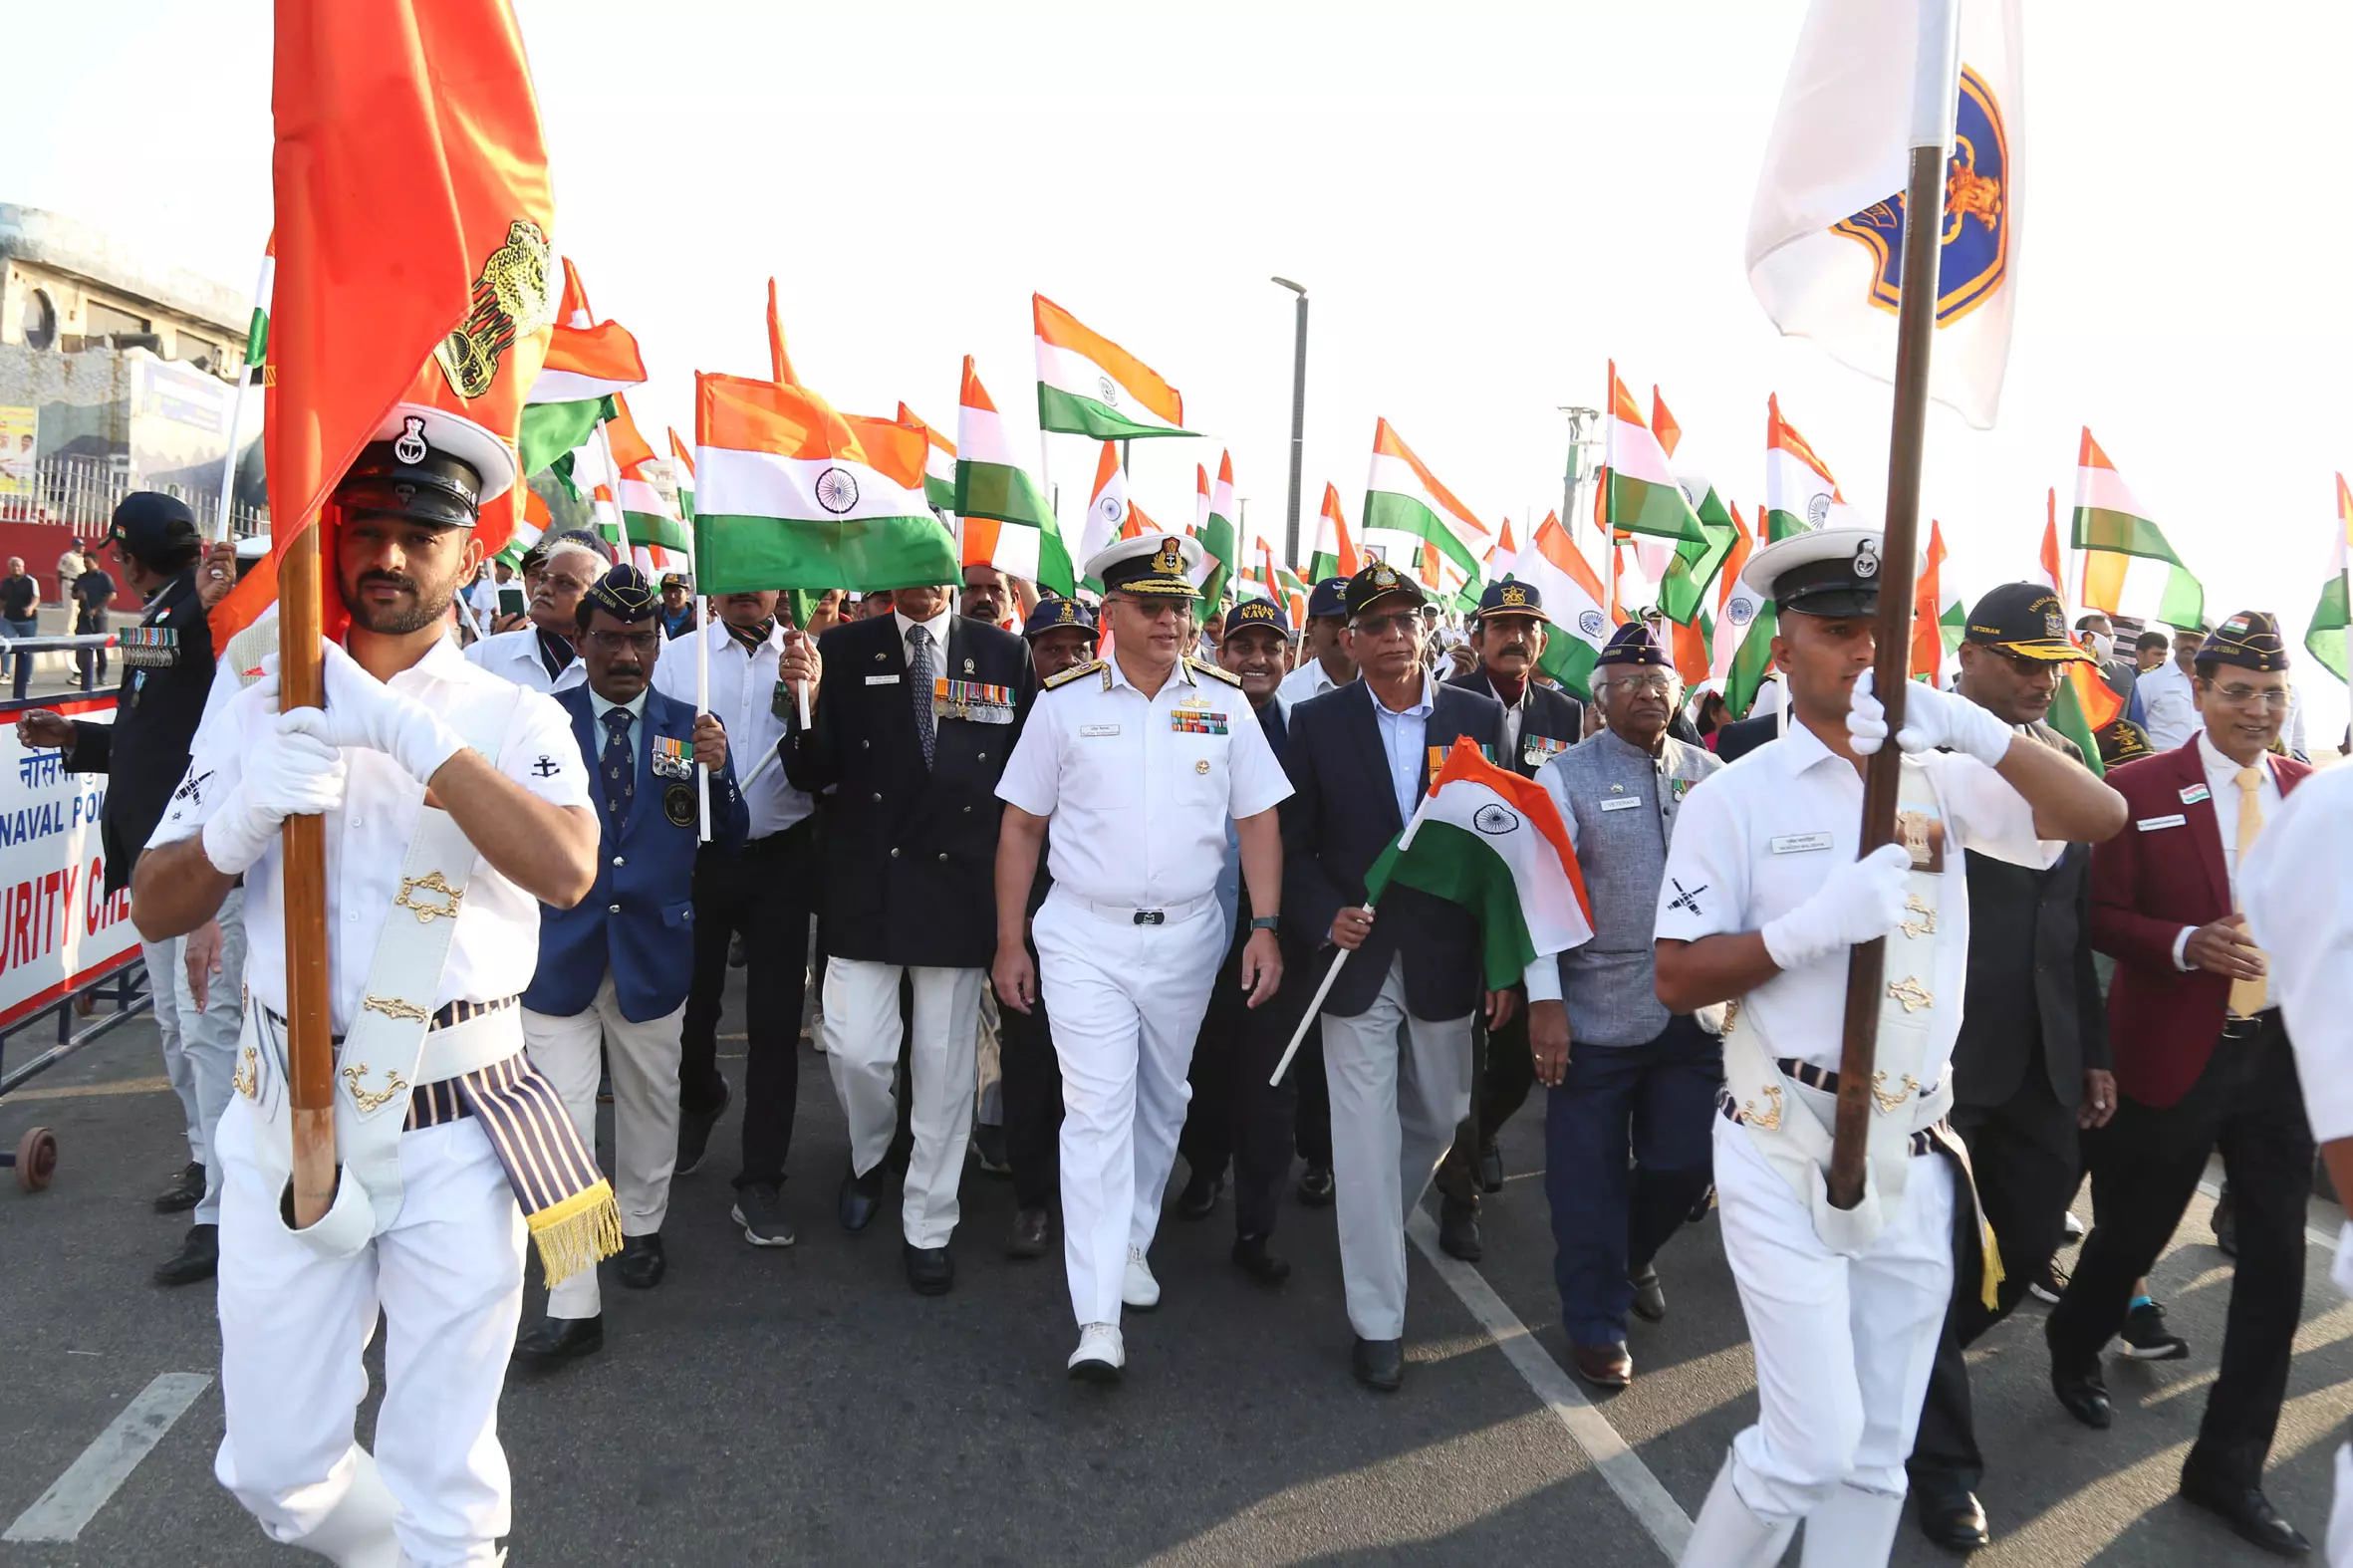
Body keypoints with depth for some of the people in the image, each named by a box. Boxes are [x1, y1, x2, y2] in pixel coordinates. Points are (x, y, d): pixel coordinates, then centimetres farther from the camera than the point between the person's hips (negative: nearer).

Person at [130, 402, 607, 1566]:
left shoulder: (513, 719, -2)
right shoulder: (259, 713, 5)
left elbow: (567, 869, -21)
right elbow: (155, 909, 3)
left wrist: (408, 730, -27)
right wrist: (242, 822, -18)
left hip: (454, 1131, -3)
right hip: (286, 1120, 3)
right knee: (274, 1465, 15)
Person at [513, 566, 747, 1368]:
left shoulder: (690, 728, 1)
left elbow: (728, 844, -1)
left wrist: (716, 772, -17)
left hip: (654, 948, 2)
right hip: (559, 949, -2)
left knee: (649, 1102, 19)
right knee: (561, 1122, -3)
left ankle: (639, 1227, 43)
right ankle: (573, 1306, 5)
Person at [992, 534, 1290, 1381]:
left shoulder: (1223, 701, 1)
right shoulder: (1064, 701, -3)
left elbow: (1258, 820, 3)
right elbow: (1021, 827, 2)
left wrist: (1266, 927, -5)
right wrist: (1009, 942, 0)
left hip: (1186, 937, 3)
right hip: (1085, 937, -2)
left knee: (1160, 1105, 16)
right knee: (1097, 1112, -7)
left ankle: (1131, 1242, 39)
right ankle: (1098, 1321, -5)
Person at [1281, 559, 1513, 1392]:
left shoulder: (1479, 716, 0)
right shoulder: (1317, 721, -2)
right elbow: (1294, 844, 1)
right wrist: (1326, 919, -17)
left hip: (1446, 957, 2)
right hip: (1356, 956, -2)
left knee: (1440, 1115, 17)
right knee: (1365, 1132, 0)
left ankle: (1377, 1226, 47)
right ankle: (1377, 1318, 11)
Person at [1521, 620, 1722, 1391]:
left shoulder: (1709, 774, 7)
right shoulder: (1567, 776, -5)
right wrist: (1545, 1001, -14)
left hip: (1694, 1011, 4)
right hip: (1595, 1013, -4)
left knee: (1684, 1164, 12)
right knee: (1590, 1176, 5)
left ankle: (1633, 1255, 42)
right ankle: (1596, 1322, 23)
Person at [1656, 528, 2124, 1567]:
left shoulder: (1941, 777, 5)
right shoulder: (1736, 797, -7)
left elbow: (2101, 817, -6)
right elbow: (1676, 980, -9)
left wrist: (1972, 728, -19)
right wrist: (1818, 923, -23)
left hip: (1914, 1155, 5)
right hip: (1786, 1152, -4)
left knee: (1877, 1454, 14)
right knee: (1816, 1442, -5)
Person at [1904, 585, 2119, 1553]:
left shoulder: (2061, 758, 10)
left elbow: (2075, 915, 13)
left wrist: (2093, 1050, 13)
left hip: (2042, 1061, 7)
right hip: (1937, 1055, -7)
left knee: (2026, 1250, 15)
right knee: (1937, 1256, 6)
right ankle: (1942, 1457, 24)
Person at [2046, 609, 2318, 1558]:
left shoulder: (2313, 794, 5)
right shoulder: (2140, 791, -8)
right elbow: (2101, 915, -6)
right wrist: (2187, 945, -22)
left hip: (2281, 1052, 4)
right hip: (2172, 1055, -4)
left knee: (2276, 1259, 7)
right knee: (2132, 1232, 12)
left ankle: (2230, 1465, 22)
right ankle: (2074, 1347, 45)